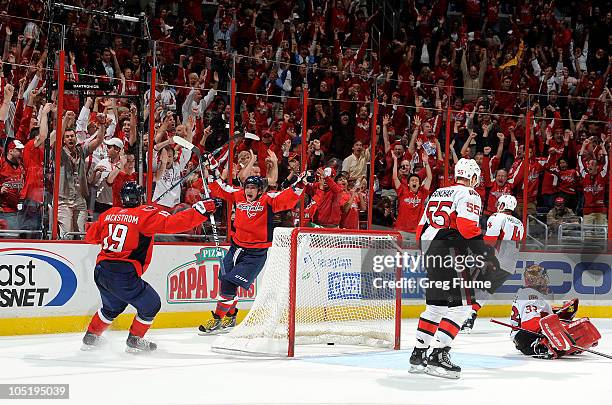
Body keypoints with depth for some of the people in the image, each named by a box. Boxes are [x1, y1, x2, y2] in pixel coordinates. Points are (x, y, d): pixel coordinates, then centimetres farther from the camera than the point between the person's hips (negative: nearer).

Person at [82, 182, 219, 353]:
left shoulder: (109, 214, 12)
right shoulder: (145, 214, -5)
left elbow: (90, 237, 20)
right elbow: (172, 223, -15)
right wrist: (200, 210, -11)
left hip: (101, 272, 7)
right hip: (123, 274, -7)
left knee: (112, 306, 32)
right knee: (151, 305, 14)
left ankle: (91, 336, 38)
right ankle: (134, 341, 19)